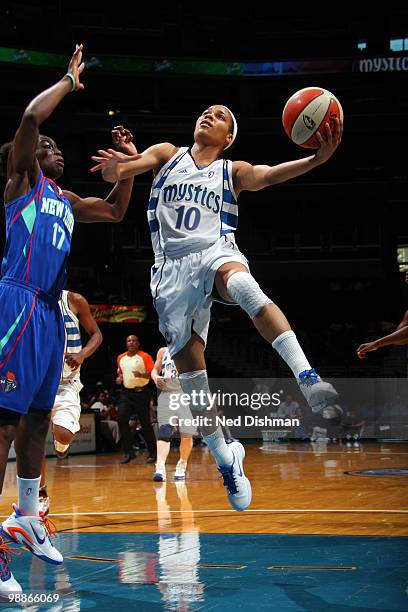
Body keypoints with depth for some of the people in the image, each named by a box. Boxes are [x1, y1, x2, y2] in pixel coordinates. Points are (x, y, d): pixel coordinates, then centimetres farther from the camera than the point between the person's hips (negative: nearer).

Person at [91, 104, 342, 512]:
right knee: (189, 367, -1)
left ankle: (307, 378, -50)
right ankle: (225, 458, 13)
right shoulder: (167, 155, 19)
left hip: (214, 252, -2)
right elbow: (115, 172, 4)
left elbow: (269, 175, -4)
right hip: (173, 267, 2)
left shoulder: (232, 172, 16)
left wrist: (318, 158, -24)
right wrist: (113, 167, -23)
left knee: (242, 283, -38)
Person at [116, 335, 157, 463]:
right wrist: (119, 378, 4)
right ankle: (128, 452, -5)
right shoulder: (121, 358, 12)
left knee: (145, 423, -1)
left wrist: (141, 375, -25)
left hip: (141, 393, -4)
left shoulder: (145, 357, -4)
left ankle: (152, 453, 11)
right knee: (121, 418, -12)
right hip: (126, 393, 4)